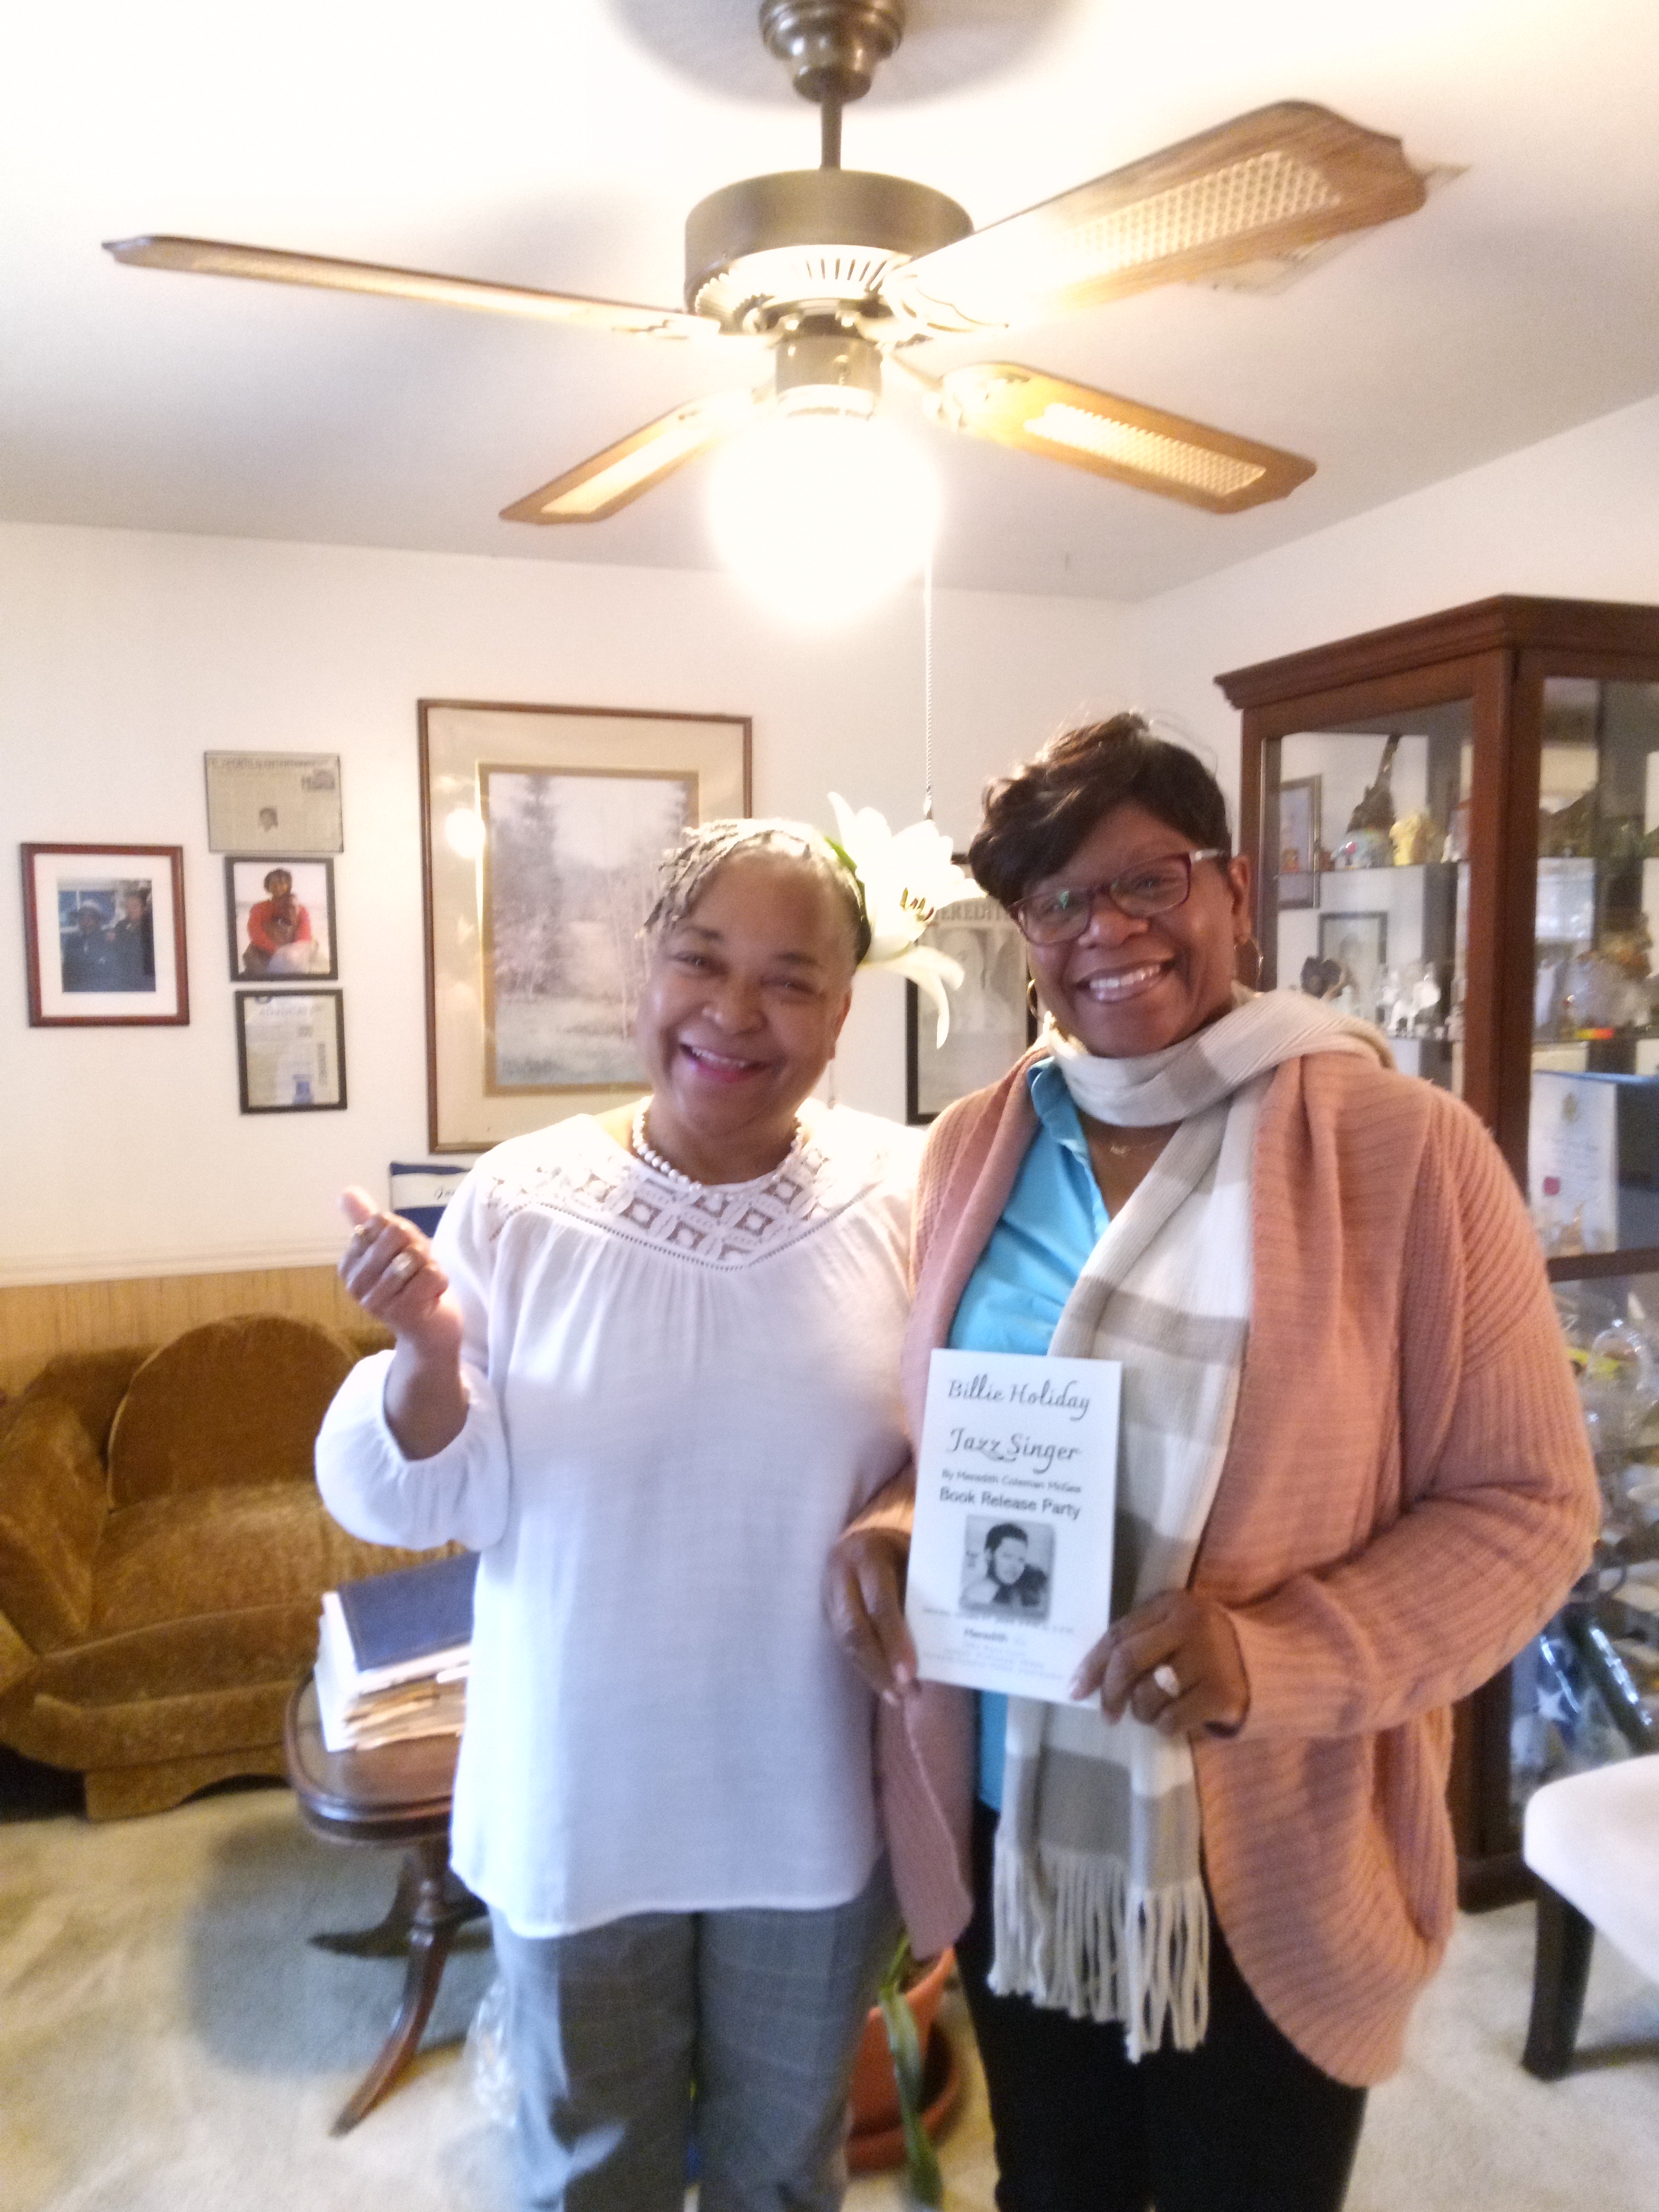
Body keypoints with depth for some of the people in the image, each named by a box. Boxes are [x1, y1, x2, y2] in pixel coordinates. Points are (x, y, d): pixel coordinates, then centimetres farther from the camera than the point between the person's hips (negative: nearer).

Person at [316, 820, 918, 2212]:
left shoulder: (907, 1193, -11)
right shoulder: (519, 1201, -13)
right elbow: (415, 1505, -9)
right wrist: (429, 1355, -28)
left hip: (816, 1797, 1)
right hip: (580, 1797, 0)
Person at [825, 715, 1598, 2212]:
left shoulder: (1404, 1149, -14)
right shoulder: (973, 1150, 0)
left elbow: (1526, 1503, -11)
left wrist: (1274, 1655, -24)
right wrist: (889, 1528, -11)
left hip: (1270, 1860, -3)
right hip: (1010, 1832, 4)